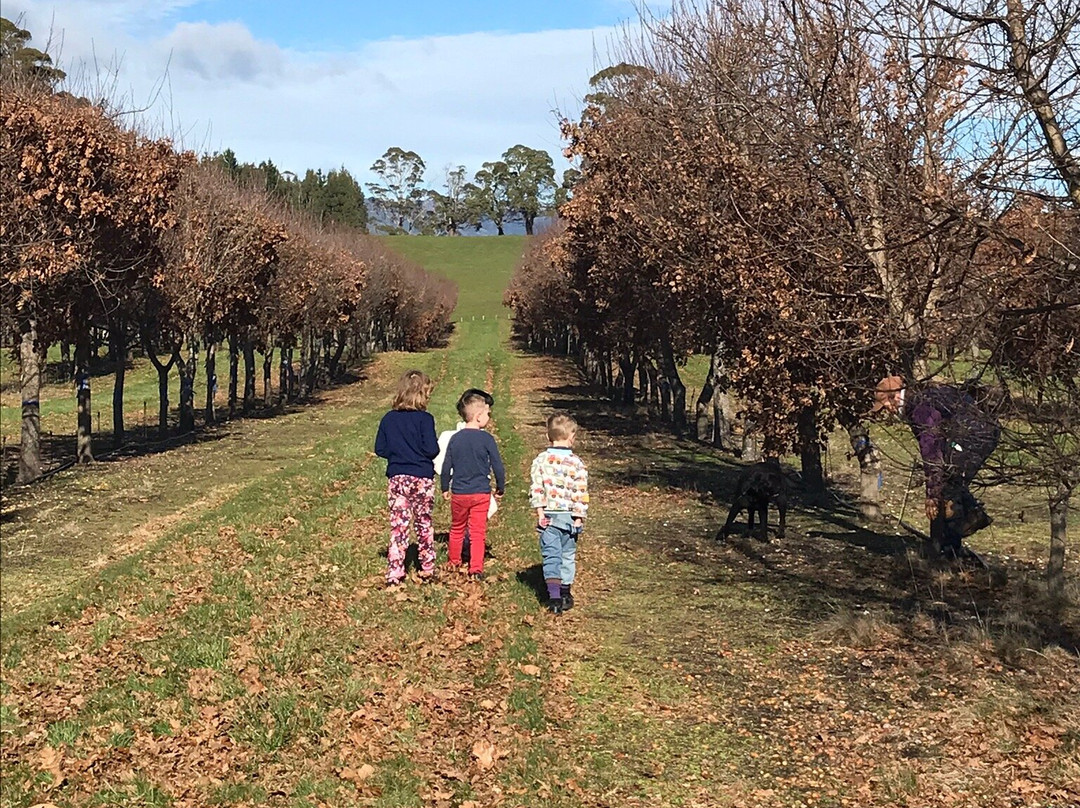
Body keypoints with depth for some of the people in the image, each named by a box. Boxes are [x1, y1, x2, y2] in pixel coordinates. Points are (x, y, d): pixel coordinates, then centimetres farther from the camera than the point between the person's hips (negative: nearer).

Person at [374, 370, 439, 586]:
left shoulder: (388, 419, 1)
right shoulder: (424, 419, -12)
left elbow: (380, 449, 4)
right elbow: (431, 449, -16)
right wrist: (427, 450, 6)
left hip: (396, 477, 2)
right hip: (422, 478, -2)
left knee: (398, 525, 4)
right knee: (424, 524, 15)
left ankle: (394, 573, -2)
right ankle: (428, 569, 24)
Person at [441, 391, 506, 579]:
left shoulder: (455, 438, -2)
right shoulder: (486, 438, -11)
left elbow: (446, 467, 3)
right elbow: (497, 466, -8)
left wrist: (445, 488, 16)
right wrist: (500, 488, 7)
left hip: (459, 493, 3)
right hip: (481, 493, -3)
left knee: (457, 529, 19)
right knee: (478, 532, 3)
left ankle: (454, 563, 32)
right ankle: (476, 568, -2)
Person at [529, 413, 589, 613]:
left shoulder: (541, 460, -4)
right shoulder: (576, 463, -8)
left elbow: (536, 488, -7)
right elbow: (581, 492, -8)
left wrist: (540, 511, -3)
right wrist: (579, 517, -2)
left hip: (548, 516, 0)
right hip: (569, 516, 0)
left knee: (551, 556, 1)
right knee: (568, 556, 16)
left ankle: (554, 597, -11)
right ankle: (565, 594, 25)